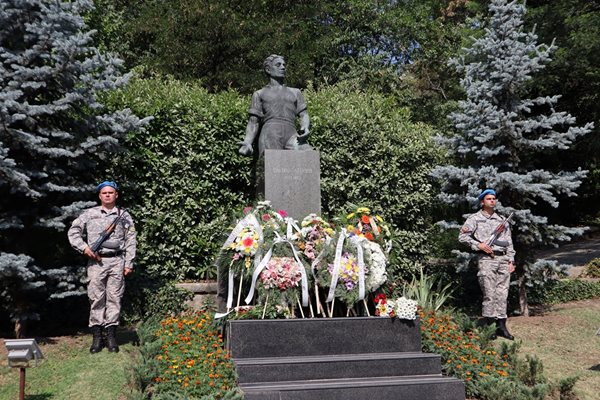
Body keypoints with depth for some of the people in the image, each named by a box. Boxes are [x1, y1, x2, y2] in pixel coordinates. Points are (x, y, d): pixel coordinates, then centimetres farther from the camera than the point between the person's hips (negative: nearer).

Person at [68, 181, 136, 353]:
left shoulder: (124, 216, 10)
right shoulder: (89, 214, 9)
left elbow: (130, 241, 7)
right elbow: (73, 231, 10)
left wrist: (129, 264, 1)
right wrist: (84, 248, -4)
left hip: (116, 261, 0)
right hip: (96, 261, 0)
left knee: (114, 298, 0)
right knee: (96, 298, 0)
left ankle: (111, 336, 5)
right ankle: (97, 337, 6)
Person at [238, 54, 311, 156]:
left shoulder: (295, 92, 31)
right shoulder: (259, 94, 24)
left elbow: (304, 115, 21)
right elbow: (253, 122, 16)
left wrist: (305, 128, -5)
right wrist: (247, 142, -5)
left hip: (291, 135, 2)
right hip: (270, 134, -2)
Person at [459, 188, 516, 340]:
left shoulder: (501, 220, 19)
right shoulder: (475, 218, 5)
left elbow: (509, 242, 19)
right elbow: (462, 236, -1)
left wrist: (511, 260, 10)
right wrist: (478, 245, -12)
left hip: (503, 259, 5)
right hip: (486, 259, -5)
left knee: (502, 294, 4)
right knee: (489, 294, -7)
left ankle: (501, 326, 9)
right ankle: (488, 326, 0)